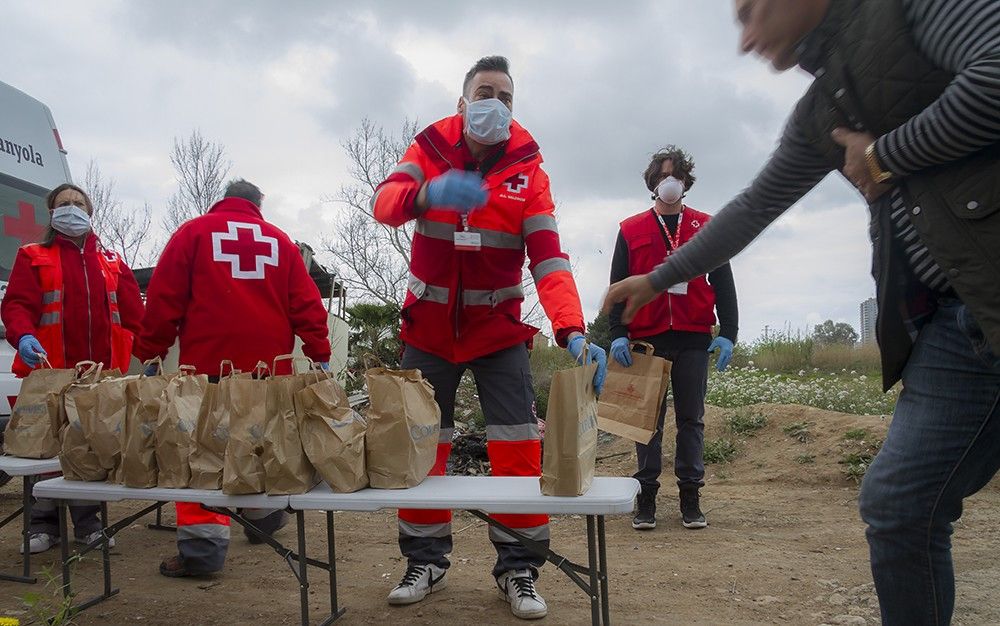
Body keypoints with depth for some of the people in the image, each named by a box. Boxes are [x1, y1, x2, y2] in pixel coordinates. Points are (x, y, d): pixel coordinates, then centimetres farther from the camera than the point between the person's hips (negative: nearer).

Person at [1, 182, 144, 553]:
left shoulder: (111, 262, 17)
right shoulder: (33, 258, 8)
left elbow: (134, 313, 11)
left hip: (102, 372, 3)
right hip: (50, 371, -2)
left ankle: (88, 523, 19)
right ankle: (43, 525, 15)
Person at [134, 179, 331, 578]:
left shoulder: (193, 232, 7)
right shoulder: (279, 240, 14)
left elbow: (164, 298, 1)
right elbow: (306, 304, 8)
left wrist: (150, 353, 6)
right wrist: (320, 354, 10)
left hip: (207, 364, -3)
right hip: (269, 365, 3)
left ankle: (202, 544, -8)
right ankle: (265, 515, 31)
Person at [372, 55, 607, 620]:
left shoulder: (528, 169, -6)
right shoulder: (429, 150, -4)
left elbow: (549, 258, -18)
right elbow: (385, 202, -24)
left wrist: (573, 331, -35)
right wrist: (430, 194, -48)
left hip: (498, 330, -1)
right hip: (429, 328, 1)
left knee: (518, 446, -6)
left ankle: (519, 568, 9)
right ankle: (426, 560, 23)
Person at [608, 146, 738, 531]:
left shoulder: (706, 227, 10)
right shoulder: (631, 230, 9)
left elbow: (722, 283, 7)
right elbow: (618, 286, 5)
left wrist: (728, 333, -2)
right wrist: (618, 334, -6)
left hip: (694, 340, 1)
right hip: (646, 340, 0)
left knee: (691, 420, 5)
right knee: (649, 420, 3)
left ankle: (690, 499, 12)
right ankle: (646, 498, 9)